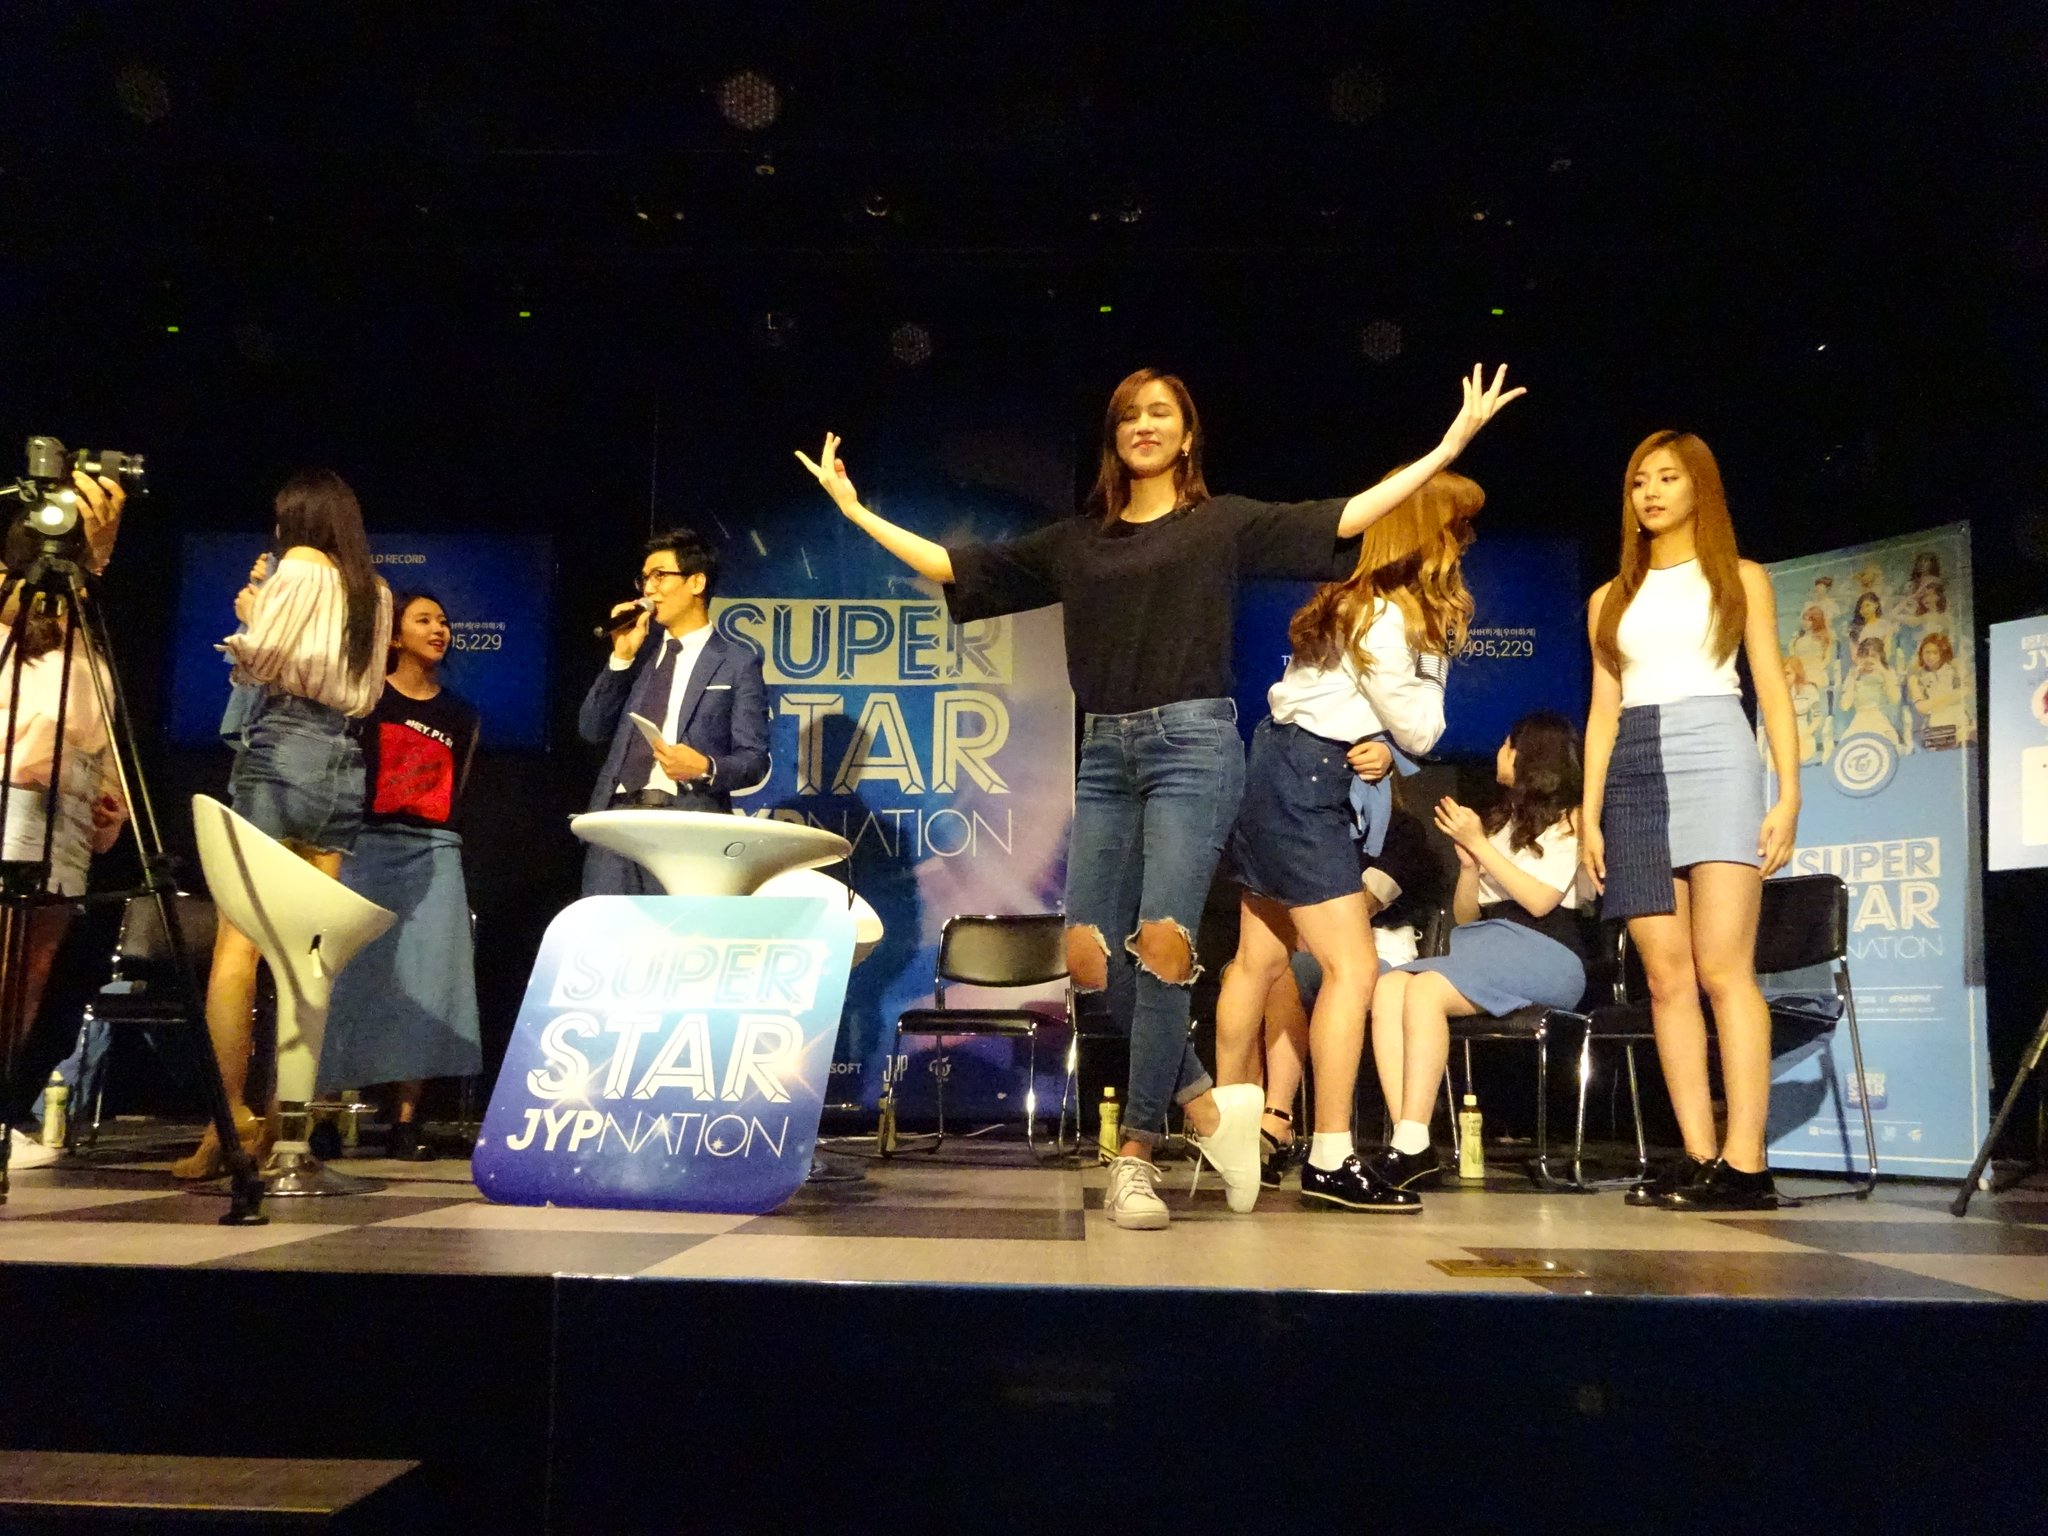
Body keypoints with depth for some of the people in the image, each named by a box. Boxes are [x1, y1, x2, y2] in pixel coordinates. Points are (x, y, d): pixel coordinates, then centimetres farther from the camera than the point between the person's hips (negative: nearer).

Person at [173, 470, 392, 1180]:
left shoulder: (298, 565, 0)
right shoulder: (375, 589, 18)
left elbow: (255, 660, -5)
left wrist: (250, 612, 16)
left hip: (281, 748, -6)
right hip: (345, 762, 6)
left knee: (236, 939, -9)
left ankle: (230, 1117, -16)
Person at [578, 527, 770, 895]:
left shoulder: (737, 663, 4)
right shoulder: (641, 652, 19)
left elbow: (754, 760, -1)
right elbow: (592, 730, 13)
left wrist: (706, 767, -21)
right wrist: (622, 656, 4)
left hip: (687, 821, -4)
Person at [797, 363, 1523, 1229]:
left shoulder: (1224, 524, 7)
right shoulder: (1076, 542, 17)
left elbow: (1344, 520, -1)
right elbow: (958, 568, 20)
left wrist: (1449, 445, -8)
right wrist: (856, 511, 21)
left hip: (1192, 744, -4)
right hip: (1105, 755, 4)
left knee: (1161, 946, -14)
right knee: (1089, 955, -4)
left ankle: (1137, 1152, -1)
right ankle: (1204, 1103, 14)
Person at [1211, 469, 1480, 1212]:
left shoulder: (1358, 599, 11)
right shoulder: (1387, 618, -18)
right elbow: (1419, 732, -10)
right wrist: (1436, 646, -1)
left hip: (1280, 773, 10)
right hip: (1302, 781, -10)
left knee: (1260, 957, 16)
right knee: (1353, 967, -10)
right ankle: (1330, 1160, -8)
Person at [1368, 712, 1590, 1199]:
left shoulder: (1566, 821, 9)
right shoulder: (1497, 821, 26)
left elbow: (1540, 900, -8)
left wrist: (1480, 846, -5)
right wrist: (1468, 863, 4)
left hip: (1544, 953, -6)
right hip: (1483, 940, 6)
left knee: (1426, 989, -32)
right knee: (1388, 988, -24)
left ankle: (1412, 1149, -34)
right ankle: (1409, 1145, -32)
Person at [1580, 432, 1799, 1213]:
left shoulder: (1741, 579, 13)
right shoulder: (1611, 599, 20)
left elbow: (1772, 689, 6)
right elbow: (1604, 710, 15)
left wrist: (1789, 795, -6)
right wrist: (1589, 814, 5)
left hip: (1715, 755, -3)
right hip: (1634, 771, 4)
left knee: (1723, 967, -14)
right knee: (1667, 978, -3)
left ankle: (1745, 1164, -15)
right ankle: (1699, 1158, -3)